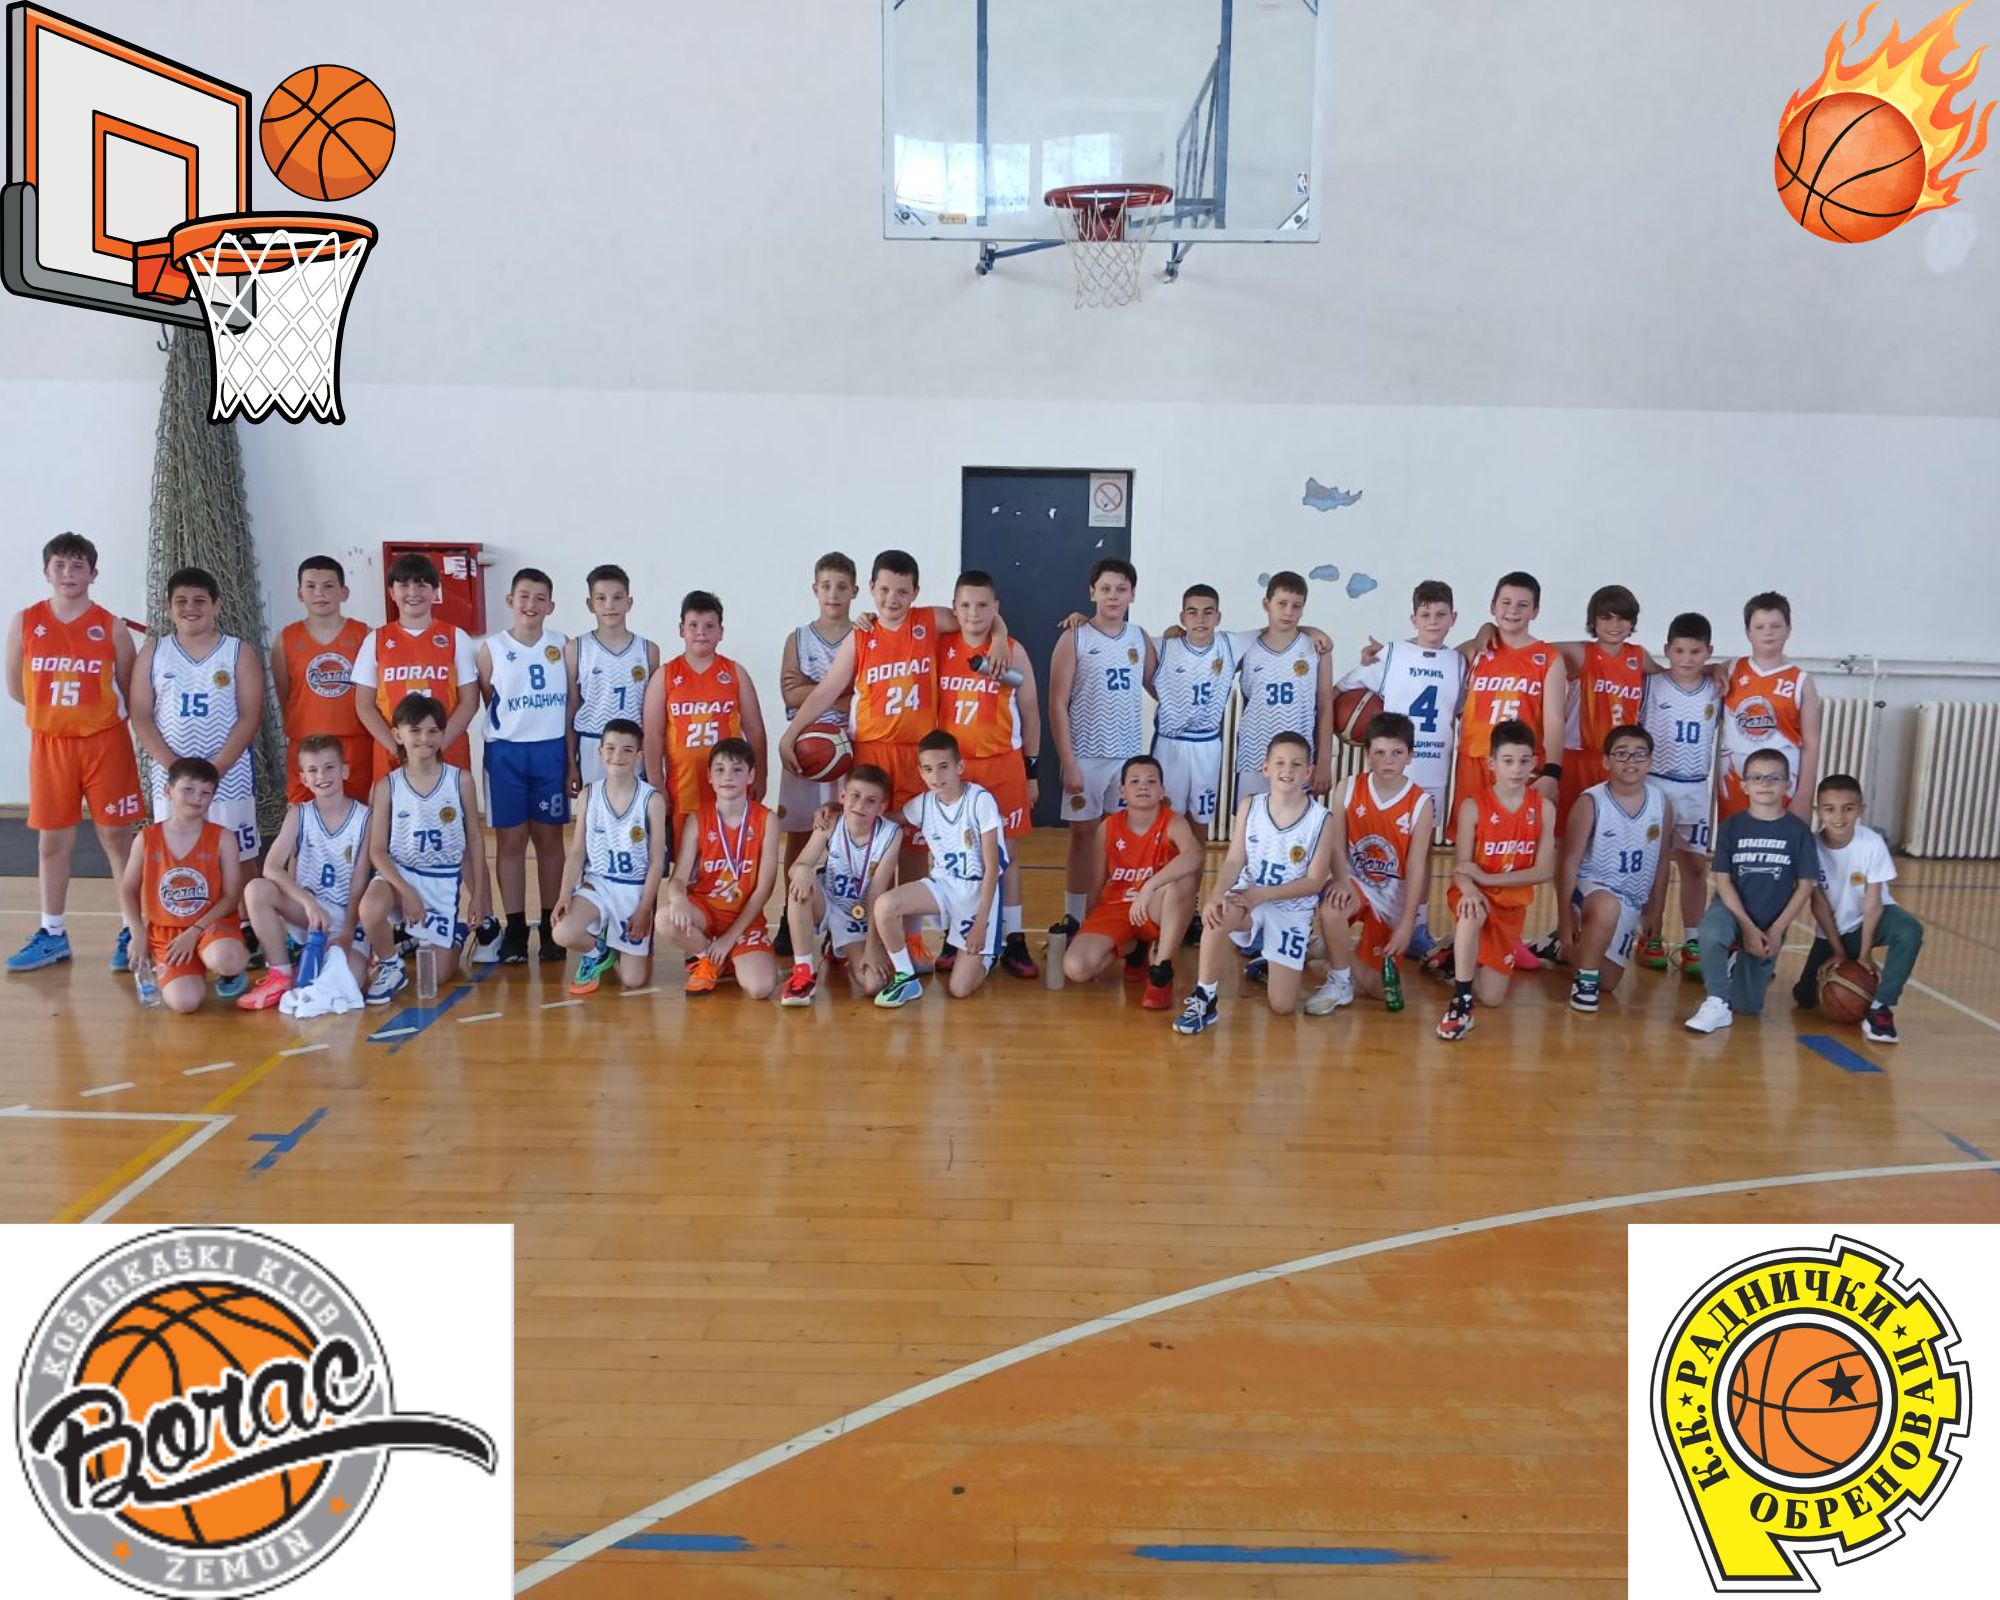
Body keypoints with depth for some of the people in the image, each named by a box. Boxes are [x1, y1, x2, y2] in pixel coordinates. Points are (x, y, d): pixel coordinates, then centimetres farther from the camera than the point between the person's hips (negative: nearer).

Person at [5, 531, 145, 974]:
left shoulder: (112, 628, -3)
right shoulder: (24, 623, 1)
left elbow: (129, 693, 4)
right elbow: (16, 688, 9)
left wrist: (92, 709, 0)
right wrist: (57, 707, 6)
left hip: (105, 744, -2)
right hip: (49, 744, 2)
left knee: (117, 837, 2)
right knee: (52, 840, 9)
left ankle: (133, 931, 10)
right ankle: (53, 935, 20)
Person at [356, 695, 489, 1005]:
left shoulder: (460, 780, -5)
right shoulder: (386, 787, -6)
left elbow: (475, 839, 2)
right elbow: (377, 850, -7)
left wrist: (478, 894, 2)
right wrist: (405, 890, -20)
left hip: (445, 882, 1)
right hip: (401, 873, -1)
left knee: (437, 975, 0)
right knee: (370, 908, -38)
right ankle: (390, 965, -7)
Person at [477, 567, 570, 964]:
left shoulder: (563, 647, 3)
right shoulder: (491, 649, 0)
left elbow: (571, 706, 6)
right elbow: (487, 701, 7)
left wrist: (572, 761, 4)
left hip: (551, 751, 1)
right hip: (506, 752, -1)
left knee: (549, 838, 8)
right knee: (510, 840, 4)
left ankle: (550, 926, 16)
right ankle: (515, 929, 12)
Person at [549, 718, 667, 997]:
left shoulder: (652, 799, -10)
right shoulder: (588, 796, -1)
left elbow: (657, 861, -8)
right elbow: (577, 852, 1)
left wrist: (644, 910, -11)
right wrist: (565, 894, -14)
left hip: (636, 890, -2)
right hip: (596, 883, 2)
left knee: (634, 980, -5)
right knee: (563, 935, -30)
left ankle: (611, 948, 31)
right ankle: (599, 951, 8)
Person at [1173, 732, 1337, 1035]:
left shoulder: (1320, 819, -11)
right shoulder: (1249, 806, -4)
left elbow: (1315, 881, -11)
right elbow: (1234, 861, -9)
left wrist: (1263, 894, -22)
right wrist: (1216, 894, -30)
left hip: (1292, 911, 0)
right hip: (1248, 899, 1)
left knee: (1283, 1006, -4)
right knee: (1219, 913, -39)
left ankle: (1270, 964, 32)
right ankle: (1205, 1000, -22)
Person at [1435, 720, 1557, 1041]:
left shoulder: (1544, 807, -7)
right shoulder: (1473, 805, -13)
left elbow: (1544, 871, -11)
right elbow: (1461, 867, -16)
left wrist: (1486, 878, -21)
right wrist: (1470, 890, -40)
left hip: (1512, 903, 3)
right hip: (1477, 894, -3)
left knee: (1491, 997, -2)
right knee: (1473, 913, -42)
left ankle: (1458, 960, 31)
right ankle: (1461, 1001, -32)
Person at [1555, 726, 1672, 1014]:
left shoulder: (1662, 803, -4)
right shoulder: (1590, 802, -17)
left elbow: (1661, 861, 7)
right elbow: (1569, 861, -14)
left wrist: (1655, 911, 11)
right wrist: (1564, 917, -15)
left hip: (1633, 902, 5)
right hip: (1591, 887, -5)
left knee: (1607, 984, 10)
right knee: (1607, 907, -43)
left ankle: (1568, 951, 42)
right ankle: (1584, 978, -19)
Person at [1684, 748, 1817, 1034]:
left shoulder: (1798, 831, -5)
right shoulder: (1731, 826, -5)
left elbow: (1805, 886, -4)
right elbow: (1723, 881, -6)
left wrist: (1776, 930, -11)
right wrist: (1747, 927, -15)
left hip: (1772, 925, 1)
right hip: (1731, 909, -1)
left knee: (1747, 1005, 4)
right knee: (1709, 933, -38)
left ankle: (1740, 965, 38)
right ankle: (1717, 1005, -21)